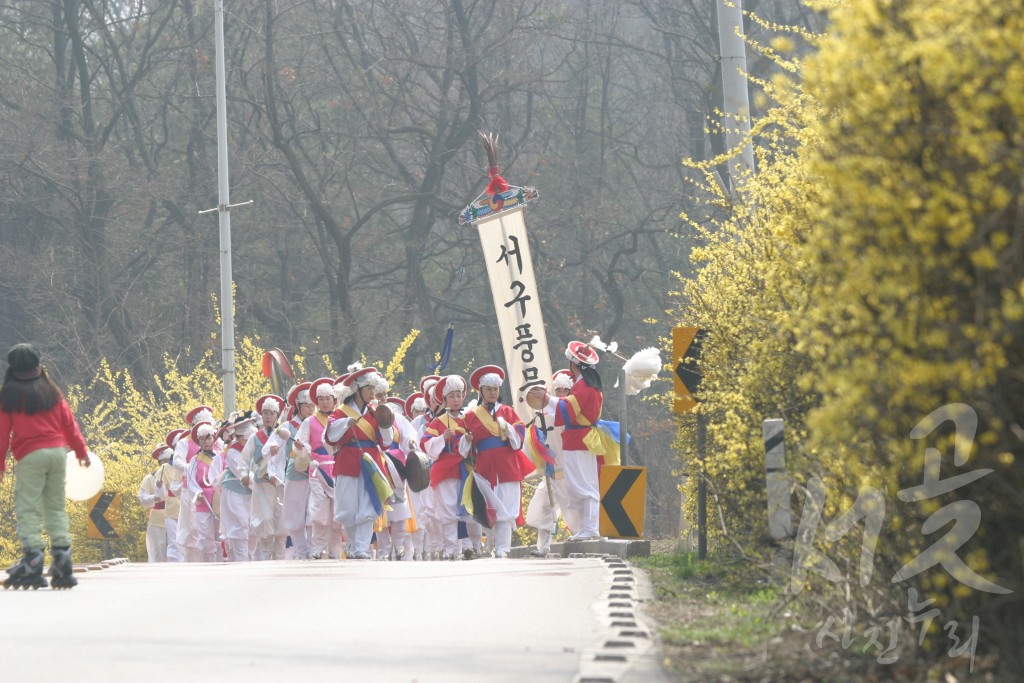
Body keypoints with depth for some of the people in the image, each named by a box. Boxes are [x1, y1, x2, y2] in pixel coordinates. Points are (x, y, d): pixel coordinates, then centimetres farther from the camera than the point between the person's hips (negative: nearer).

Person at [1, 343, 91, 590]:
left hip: (30, 456, -4)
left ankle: (33, 559, -20)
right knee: (55, 507, 11)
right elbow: (69, 423, 14)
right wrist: (81, 451, 24)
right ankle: (62, 559, 2)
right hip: (58, 451, 4)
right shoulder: (51, 392, 11)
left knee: (27, 508, -5)